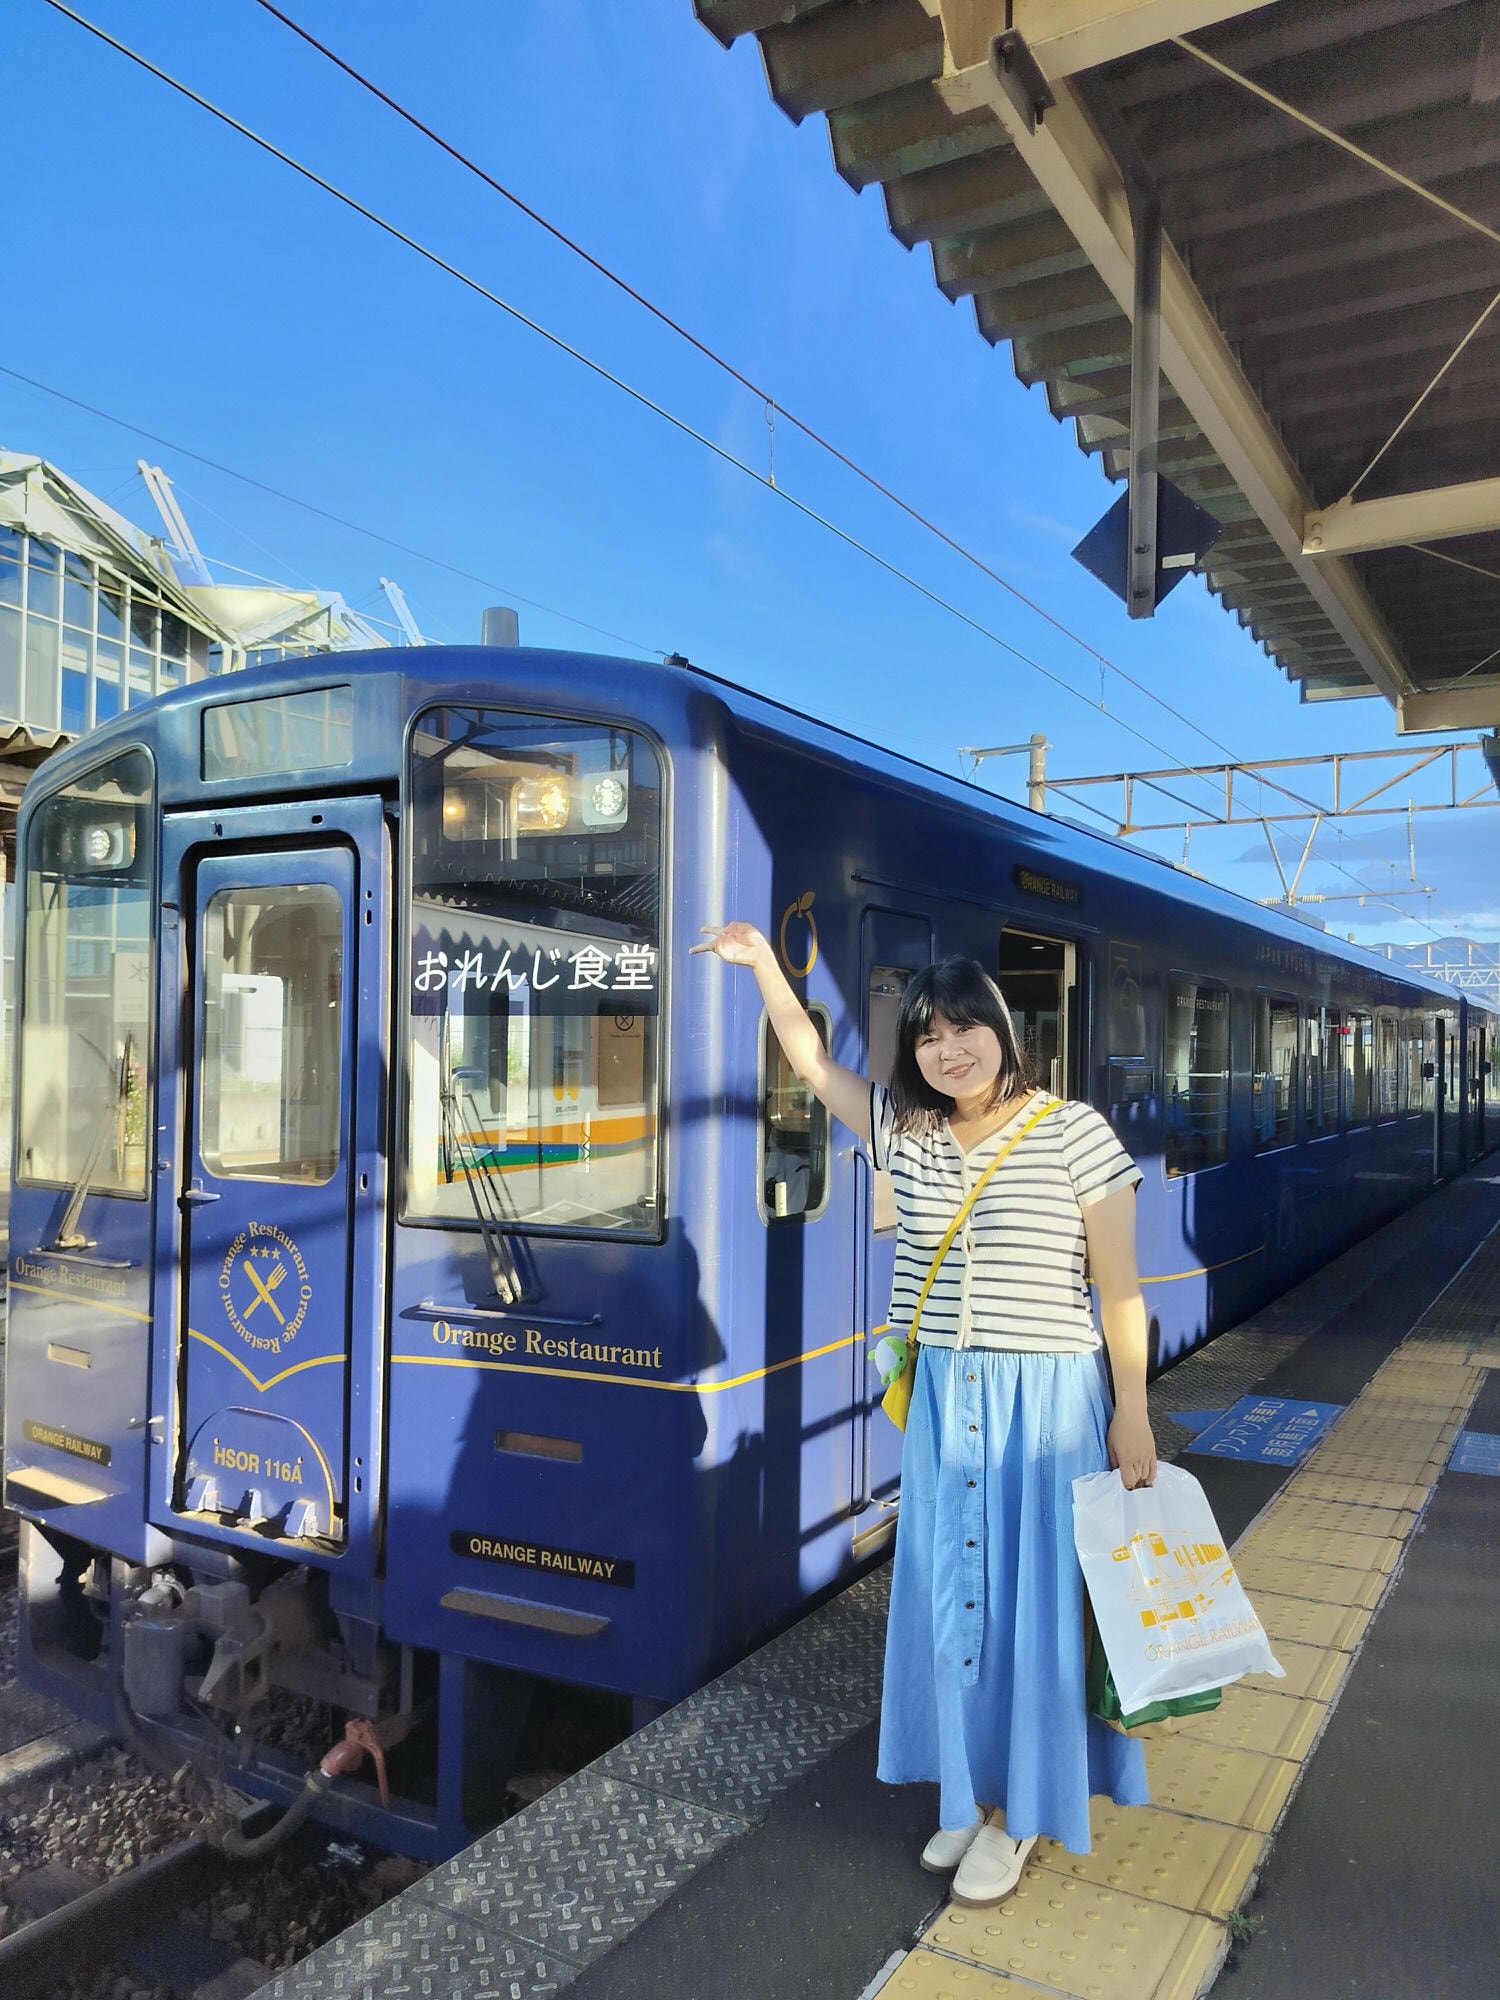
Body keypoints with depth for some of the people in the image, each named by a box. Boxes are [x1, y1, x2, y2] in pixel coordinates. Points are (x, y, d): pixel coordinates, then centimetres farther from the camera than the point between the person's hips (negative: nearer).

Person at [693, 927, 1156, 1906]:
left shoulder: (1074, 1132, -9)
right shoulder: (907, 1133, 3)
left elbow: (1118, 1284, -6)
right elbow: (812, 1058, 12)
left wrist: (1132, 1412, -6)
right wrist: (762, 962, 5)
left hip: (1047, 1402, -4)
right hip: (941, 1401, 5)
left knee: (1034, 1598, 5)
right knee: (948, 1595, 13)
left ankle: (1018, 1813, 24)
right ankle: (973, 1792, 32)